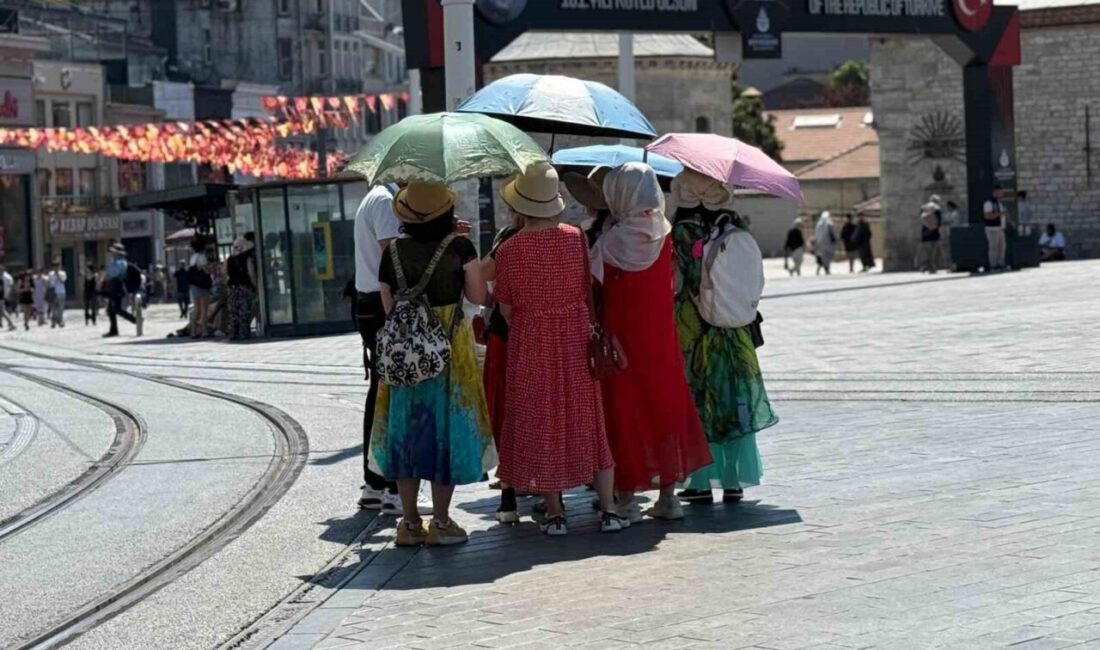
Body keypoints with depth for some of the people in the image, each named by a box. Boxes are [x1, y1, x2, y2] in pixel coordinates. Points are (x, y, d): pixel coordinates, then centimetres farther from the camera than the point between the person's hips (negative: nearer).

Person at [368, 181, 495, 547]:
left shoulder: (393, 252, -1)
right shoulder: (459, 247, -8)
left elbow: (388, 306, 3)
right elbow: (478, 297, 0)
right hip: (450, 348, -2)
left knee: (406, 430, 10)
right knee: (446, 429, 6)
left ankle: (410, 522, 13)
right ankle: (440, 521, 7)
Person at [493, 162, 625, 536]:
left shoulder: (510, 249, -12)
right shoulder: (576, 238, -6)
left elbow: (506, 308, -5)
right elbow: (589, 291, 2)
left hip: (530, 344, -2)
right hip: (576, 339, 2)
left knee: (540, 424, 7)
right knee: (588, 422, 9)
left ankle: (555, 513, 9)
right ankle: (608, 509, 9)